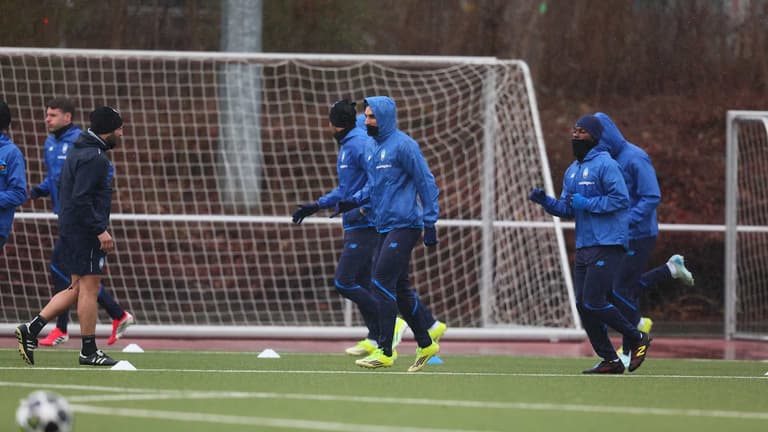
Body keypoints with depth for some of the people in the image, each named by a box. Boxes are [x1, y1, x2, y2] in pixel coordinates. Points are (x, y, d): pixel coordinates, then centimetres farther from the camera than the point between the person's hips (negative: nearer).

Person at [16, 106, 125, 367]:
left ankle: (31, 330, 6)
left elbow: (66, 191, 22)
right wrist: (100, 230, -22)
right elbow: (81, 199, -24)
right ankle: (89, 351, 0)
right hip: (84, 231, -10)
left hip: (70, 228, 10)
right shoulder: (94, 158, -16)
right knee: (89, 286, -4)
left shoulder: (78, 152, 16)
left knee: (78, 288, 13)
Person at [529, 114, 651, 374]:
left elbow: (621, 199, -17)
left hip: (607, 245, -9)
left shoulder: (605, 165, -9)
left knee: (594, 302, -14)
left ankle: (637, 339, 3)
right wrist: (545, 201, 0)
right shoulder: (572, 171, 18)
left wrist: (586, 203, -17)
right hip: (583, 246, 9)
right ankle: (610, 360, 10)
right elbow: (567, 210, 18)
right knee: (583, 306, 4)